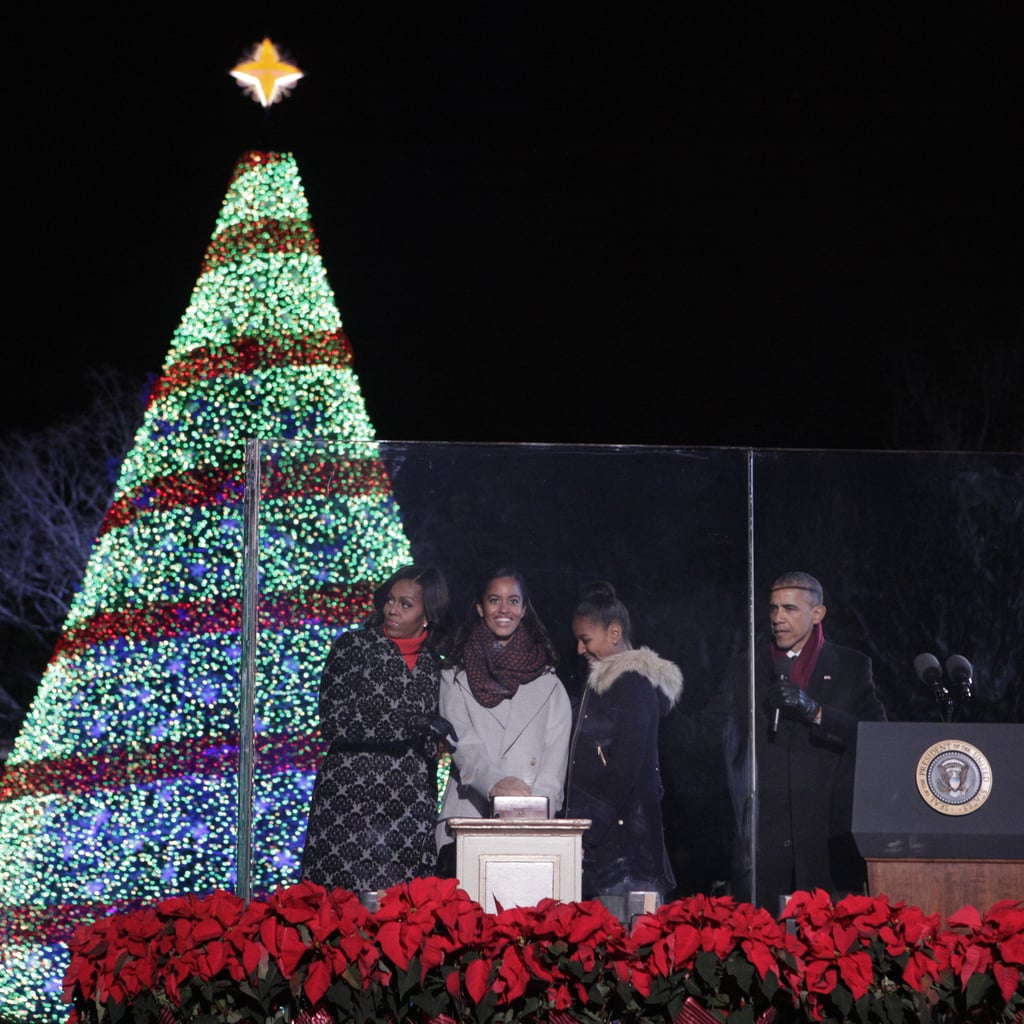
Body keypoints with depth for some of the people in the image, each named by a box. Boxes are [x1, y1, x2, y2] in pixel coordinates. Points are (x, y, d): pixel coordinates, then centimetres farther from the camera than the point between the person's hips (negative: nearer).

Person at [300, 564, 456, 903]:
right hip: (349, 801, -3)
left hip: (410, 810, 3)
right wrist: (405, 724, -16)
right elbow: (333, 723, -8)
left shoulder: (432, 664, 13)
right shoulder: (353, 646, 2)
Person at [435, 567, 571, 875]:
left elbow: (556, 754, 5)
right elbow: (462, 743, -3)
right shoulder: (456, 678, 11)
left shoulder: (548, 683, 13)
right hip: (468, 819, 0)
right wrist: (496, 782, -22)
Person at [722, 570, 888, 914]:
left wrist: (814, 711, -14)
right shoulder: (746, 668, 14)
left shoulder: (852, 667, 10)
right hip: (763, 833, 1)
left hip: (830, 834, -1)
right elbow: (732, 744, 14)